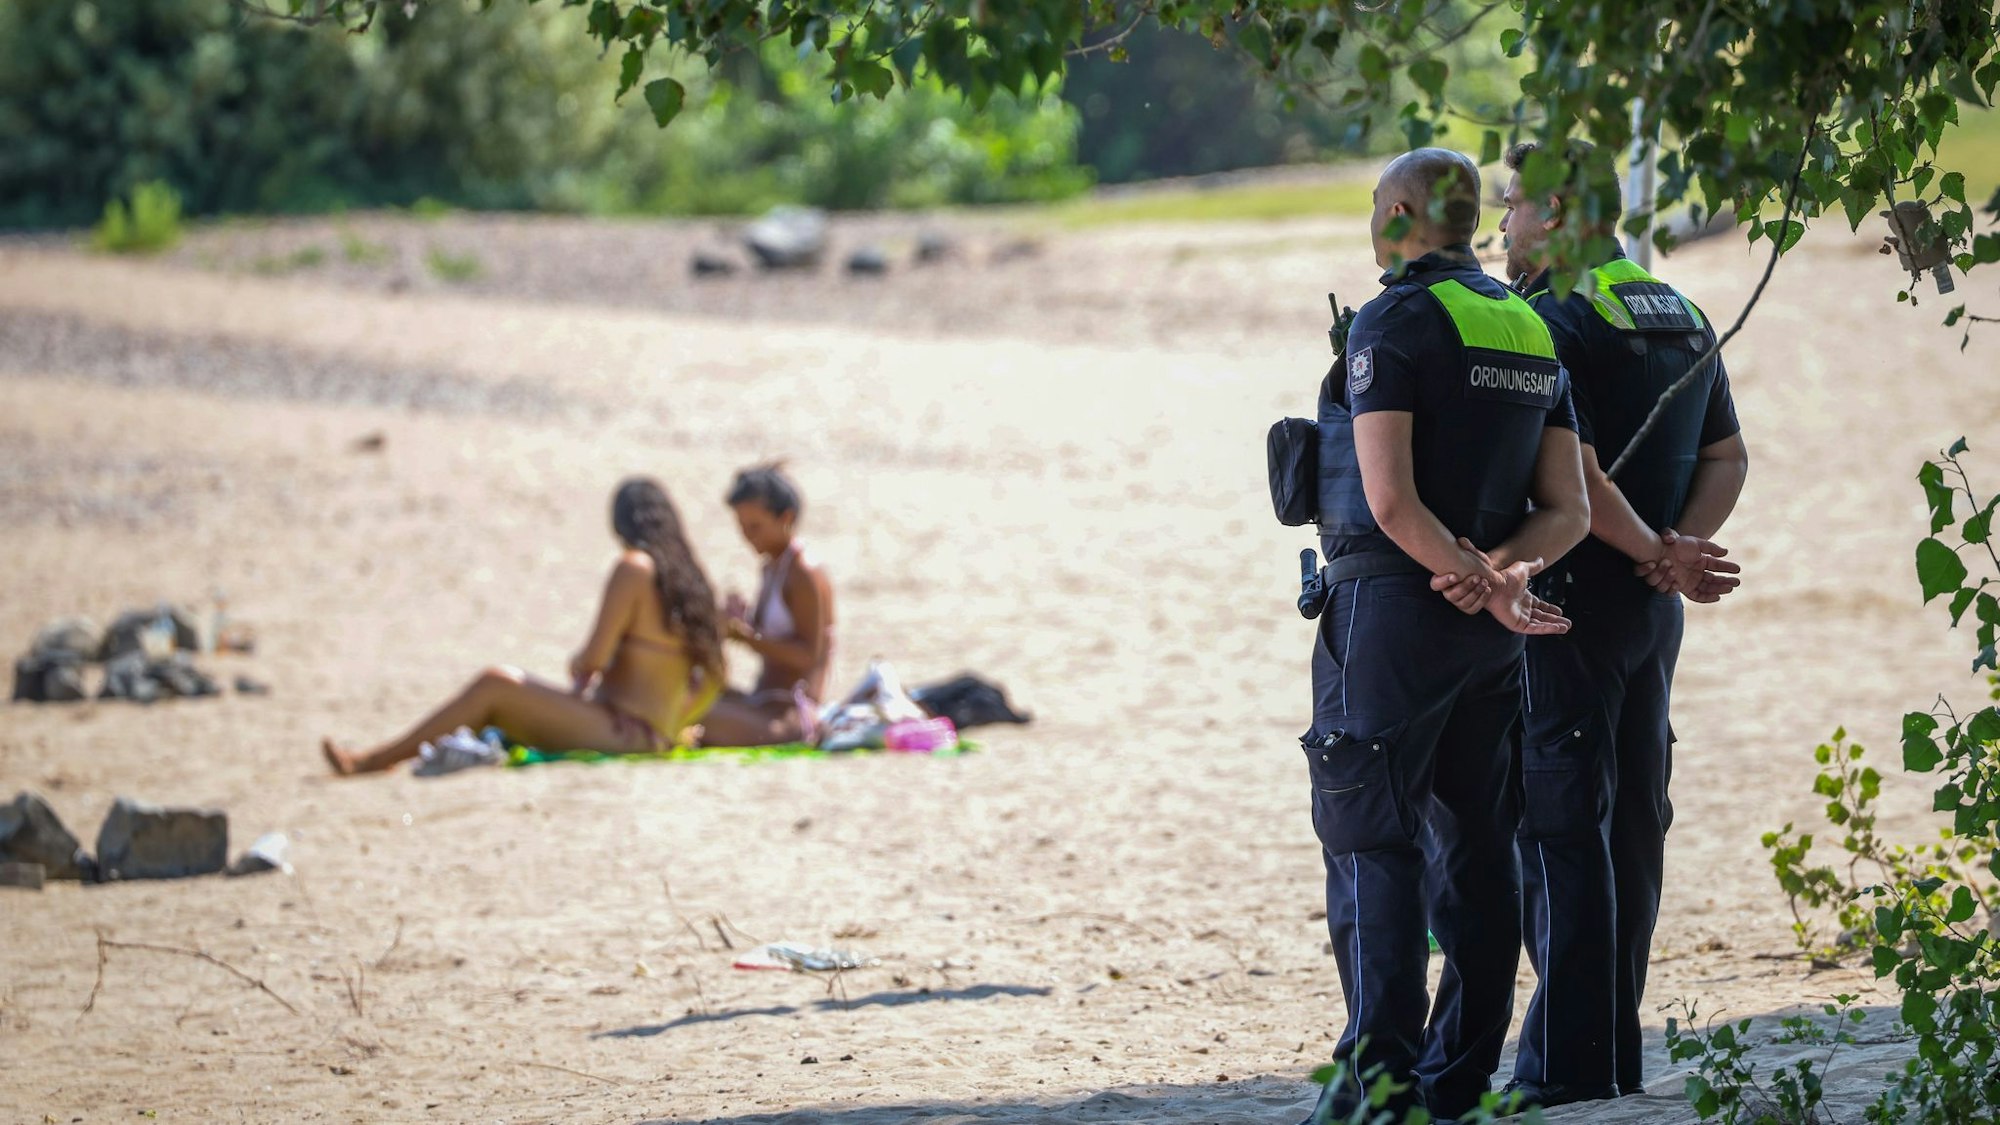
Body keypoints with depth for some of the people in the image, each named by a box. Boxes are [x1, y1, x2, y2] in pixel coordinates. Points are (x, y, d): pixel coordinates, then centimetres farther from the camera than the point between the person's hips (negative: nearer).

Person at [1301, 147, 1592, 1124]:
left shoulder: (1395, 325, -11)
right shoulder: (1531, 332, 12)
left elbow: (1390, 500, -19)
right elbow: (1568, 511, 7)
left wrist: (1480, 582, -13)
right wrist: (1499, 566, -9)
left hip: (1393, 605, -7)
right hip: (1490, 637, 7)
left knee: (1372, 840, -5)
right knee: (1474, 843, 10)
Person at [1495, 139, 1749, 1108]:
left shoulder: (1553, 320, -13)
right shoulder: (1682, 318, 14)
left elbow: (1574, 473, -21)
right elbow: (1726, 458, 14)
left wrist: (1652, 550, -11)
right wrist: (1681, 548, -1)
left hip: (1570, 597, -8)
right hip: (1652, 616, 8)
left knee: (1561, 826, -6)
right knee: (1633, 818, 12)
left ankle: (1568, 1059, -8)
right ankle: (1613, 1048, 16)